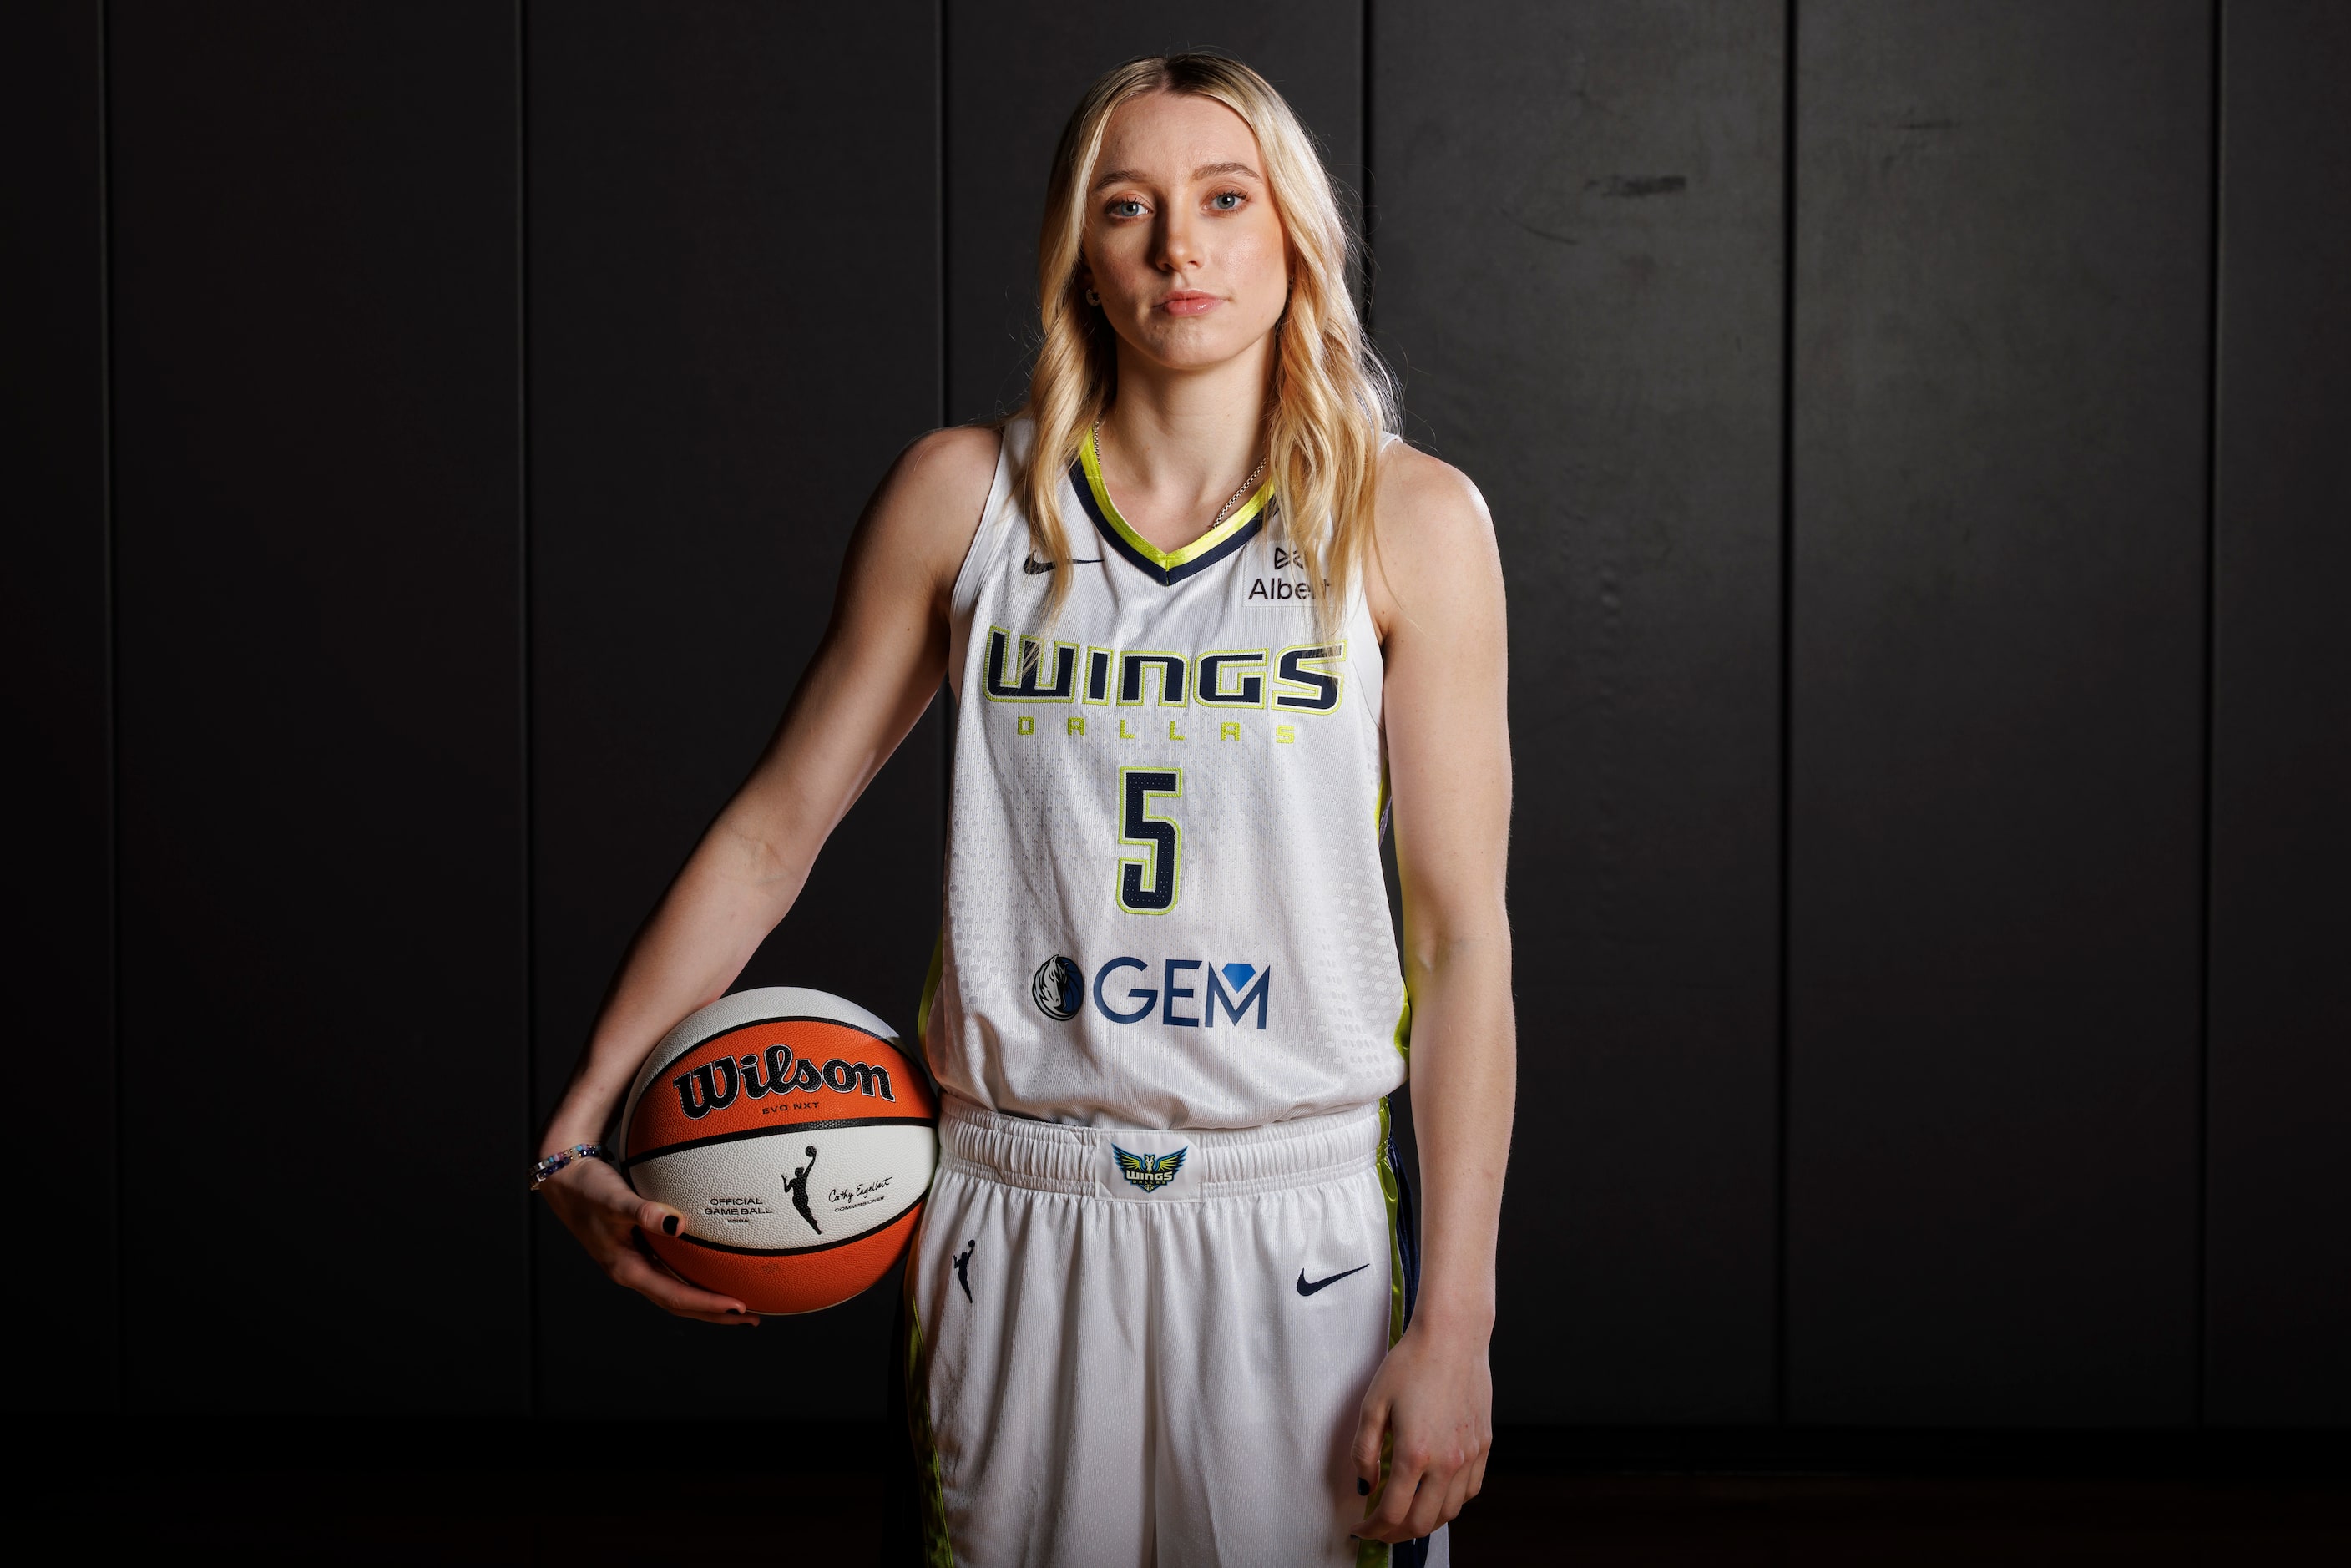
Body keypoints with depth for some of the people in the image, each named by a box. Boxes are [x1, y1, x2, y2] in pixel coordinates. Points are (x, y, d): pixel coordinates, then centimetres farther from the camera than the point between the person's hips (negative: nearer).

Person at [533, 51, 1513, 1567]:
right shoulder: (962, 494, 1)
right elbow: (775, 826, 5)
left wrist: (1454, 1327, -8)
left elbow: (1463, 938, -4)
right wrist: (585, 1114, -4)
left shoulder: (1408, 520, -3)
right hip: (1014, 1226, 1)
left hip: (1301, 1231, -1)